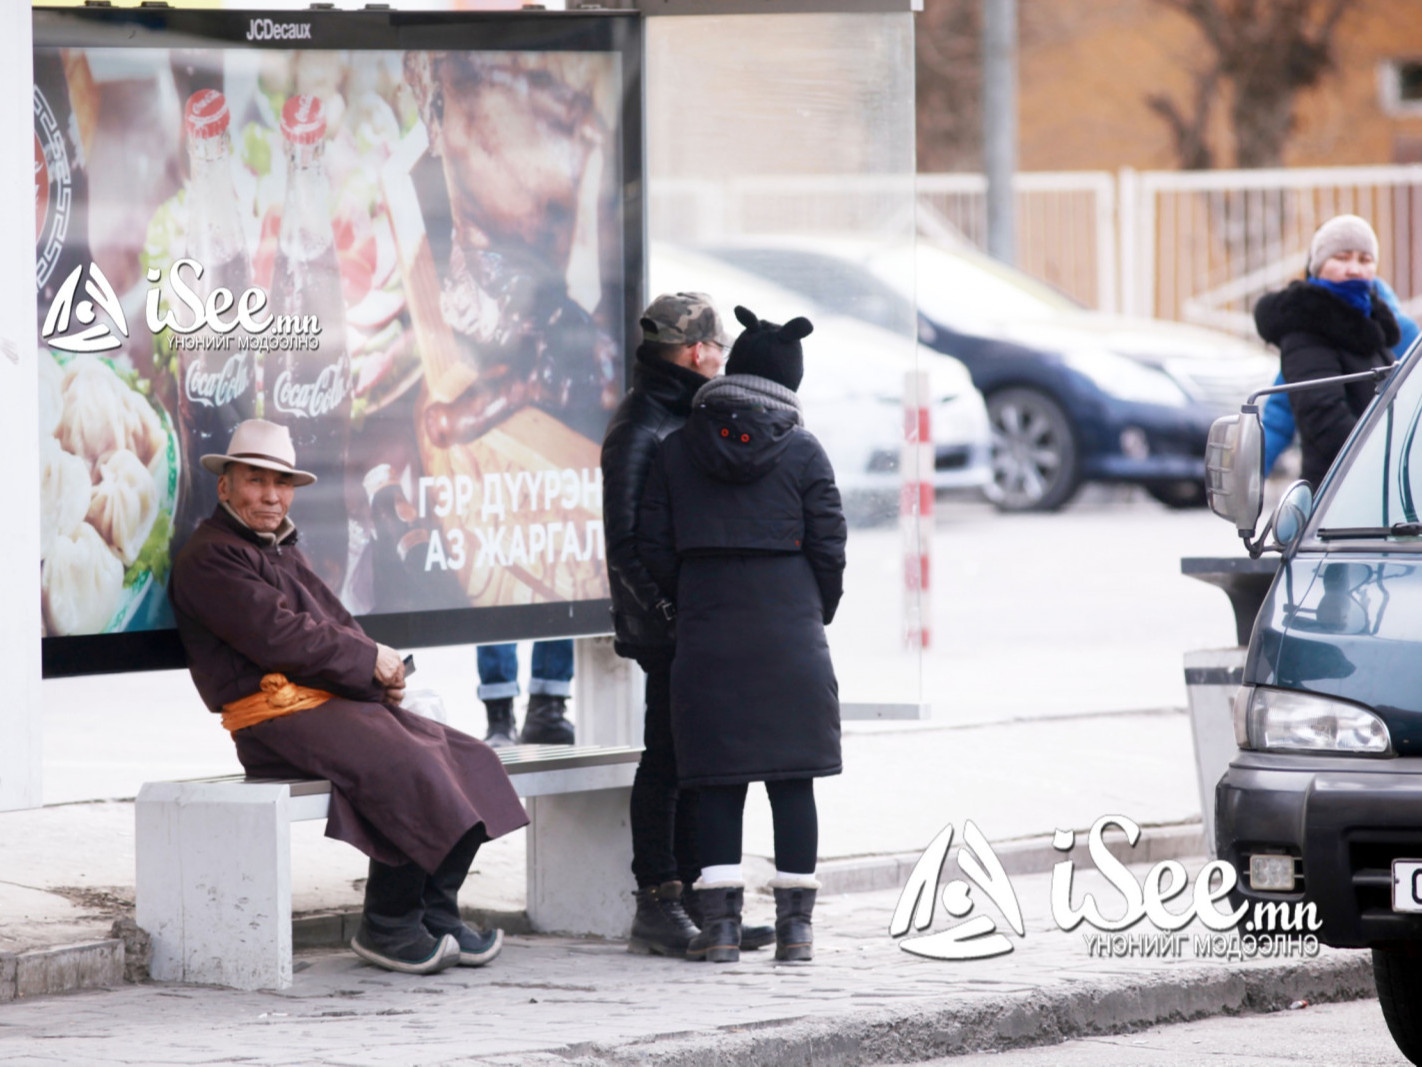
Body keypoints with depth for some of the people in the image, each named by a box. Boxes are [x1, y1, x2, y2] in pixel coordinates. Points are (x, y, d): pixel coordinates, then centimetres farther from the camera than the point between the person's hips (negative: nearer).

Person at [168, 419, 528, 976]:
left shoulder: (283, 550, 27)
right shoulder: (210, 557, -4)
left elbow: (338, 627, 23)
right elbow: (278, 636, -14)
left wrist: (381, 669, 0)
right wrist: (369, 662, -9)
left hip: (334, 699, 10)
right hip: (276, 716, -10)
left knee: (465, 758, -7)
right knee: (405, 766, -29)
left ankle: (437, 915, -7)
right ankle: (387, 926, -17)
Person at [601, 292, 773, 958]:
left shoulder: (689, 419, 18)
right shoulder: (640, 429, -13)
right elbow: (627, 544, -17)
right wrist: (670, 612, -22)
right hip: (668, 629, -9)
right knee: (668, 760, -5)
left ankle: (692, 898, 18)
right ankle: (656, 907, -1)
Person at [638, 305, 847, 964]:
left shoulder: (678, 448, 5)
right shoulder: (802, 453, 0)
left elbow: (654, 545, 4)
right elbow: (828, 547, -1)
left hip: (707, 631, 1)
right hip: (789, 630, -1)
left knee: (718, 781, 4)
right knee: (793, 778, 3)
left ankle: (720, 921, -1)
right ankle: (795, 923, 3)